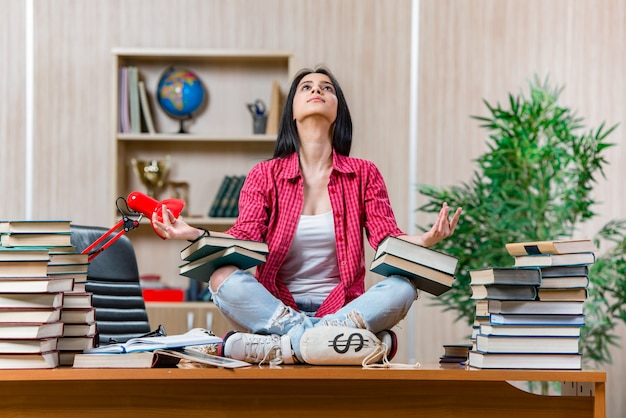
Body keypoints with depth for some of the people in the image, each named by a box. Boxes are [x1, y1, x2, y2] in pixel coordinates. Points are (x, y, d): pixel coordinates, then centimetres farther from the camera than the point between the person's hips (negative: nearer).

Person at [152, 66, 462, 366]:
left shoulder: (363, 174, 9)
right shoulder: (265, 175, 8)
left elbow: (387, 239, -2)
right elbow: (245, 237, -6)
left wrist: (426, 240, -23)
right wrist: (195, 235, -25)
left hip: (341, 307, 1)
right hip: (276, 306, -1)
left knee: (403, 286, -29)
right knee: (223, 278, -29)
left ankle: (279, 346, -36)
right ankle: (329, 338, -36)